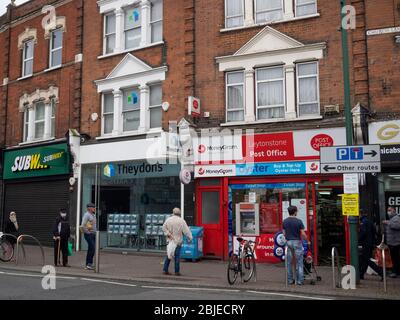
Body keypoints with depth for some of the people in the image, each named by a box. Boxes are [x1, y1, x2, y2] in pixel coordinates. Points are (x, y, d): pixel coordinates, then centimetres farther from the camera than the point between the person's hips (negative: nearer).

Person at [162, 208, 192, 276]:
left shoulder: (168, 220, 2)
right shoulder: (181, 221, -8)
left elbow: (164, 228, -3)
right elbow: (186, 230, -9)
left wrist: (168, 234, -6)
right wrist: (190, 238, -3)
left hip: (170, 240, 4)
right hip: (178, 241, -4)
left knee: (168, 255, 12)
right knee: (177, 256, 0)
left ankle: (165, 270, 11)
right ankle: (177, 271, 2)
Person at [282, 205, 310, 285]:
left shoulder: (284, 221, 2)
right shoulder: (298, 221, -10)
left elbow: (284, 233, 7)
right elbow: (303, 234, -8)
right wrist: (308, 241, 7)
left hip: (288, 242, 4)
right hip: (297, 242, -4)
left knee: (289, 262, 9)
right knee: (299, 263, 3)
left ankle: (290, 280, 14)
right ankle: (300, 280, 3)